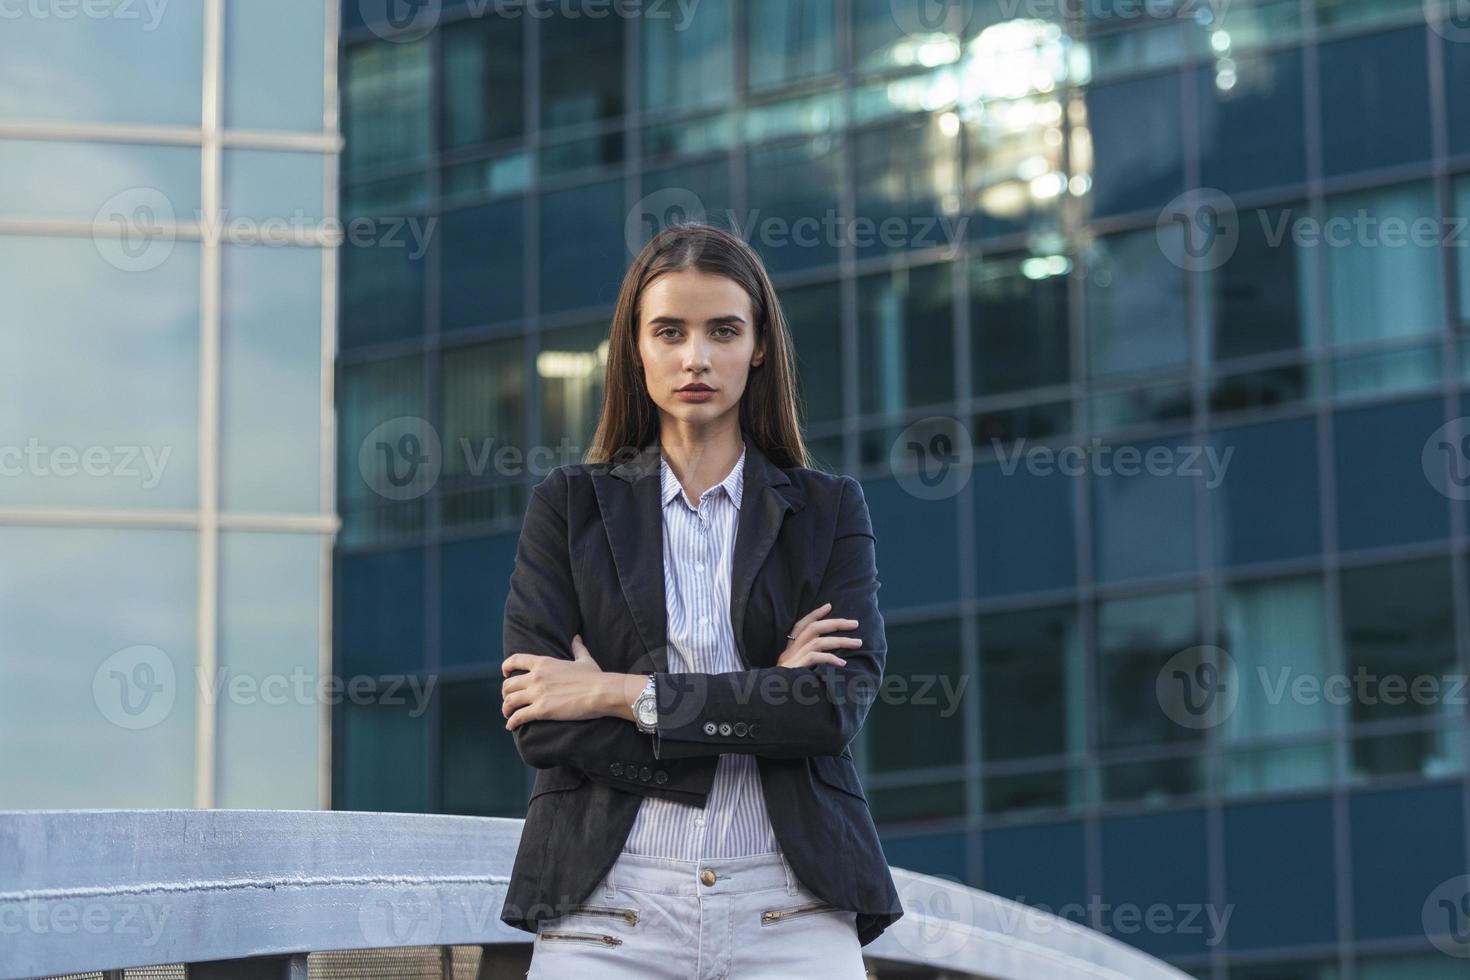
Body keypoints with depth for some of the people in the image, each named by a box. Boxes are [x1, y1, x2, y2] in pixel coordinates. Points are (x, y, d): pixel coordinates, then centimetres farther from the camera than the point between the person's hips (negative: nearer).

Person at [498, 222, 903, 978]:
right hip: (608, 914, 0)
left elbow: (841, 702, -6)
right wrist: (759, 703, -8)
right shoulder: (569, 505, 8)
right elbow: (540, 725, -3)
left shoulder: (830, 510, 10)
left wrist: (624, 694, -9)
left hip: (788, 915, 0)